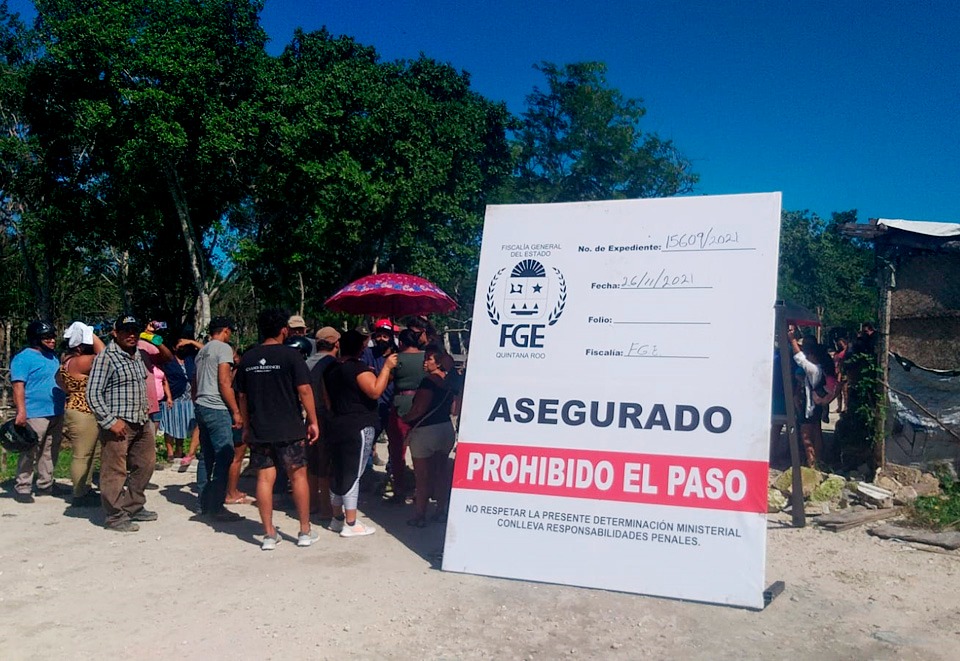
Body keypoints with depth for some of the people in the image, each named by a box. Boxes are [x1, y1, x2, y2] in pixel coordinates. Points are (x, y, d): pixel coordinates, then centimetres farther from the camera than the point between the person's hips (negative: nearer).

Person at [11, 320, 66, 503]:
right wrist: (21, 411, -23)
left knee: (50, 453, 12)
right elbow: (18, 386, -15)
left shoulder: (53, 358, 17)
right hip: (35, 415, -8)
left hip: (56, 414, 8)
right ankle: (22, 488, 5)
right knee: (30, 453, -3)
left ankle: (45, 485, 21)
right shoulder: (23, 358, -7)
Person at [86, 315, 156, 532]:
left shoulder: (138, 355, 14)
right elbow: (93, 393, -15)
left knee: (145, 464, 15)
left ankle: (134, 507, 30)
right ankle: (116, 517, 8)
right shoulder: (106, 357, -11)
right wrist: (110, 421, -19)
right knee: (115, 471, -2)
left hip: (142, 422, 9)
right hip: (118, 424, -8)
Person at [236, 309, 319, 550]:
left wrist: (246, 427, 20)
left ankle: (269, 534, 11)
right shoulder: (290, 355, -8)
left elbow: (242, 396, 11)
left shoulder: (247, 358, 6)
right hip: (289, 429, -3)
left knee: (265, 478, 6)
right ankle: (305, 531, 13)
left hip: (258, 430, 4)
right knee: (298, 476, 7)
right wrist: (313, 421, -4)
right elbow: (304, 390, -12)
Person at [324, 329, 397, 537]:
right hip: (359, 428, -9)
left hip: (337, 426, 9)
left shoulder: (331, 370, 13)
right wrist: (386, 367, -16)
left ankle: (337, 518, 23)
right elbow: (375, 391, -23)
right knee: (353, 474, -5)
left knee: (337, 472, 13)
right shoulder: (359, 367, -14)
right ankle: (350, 524, -1)